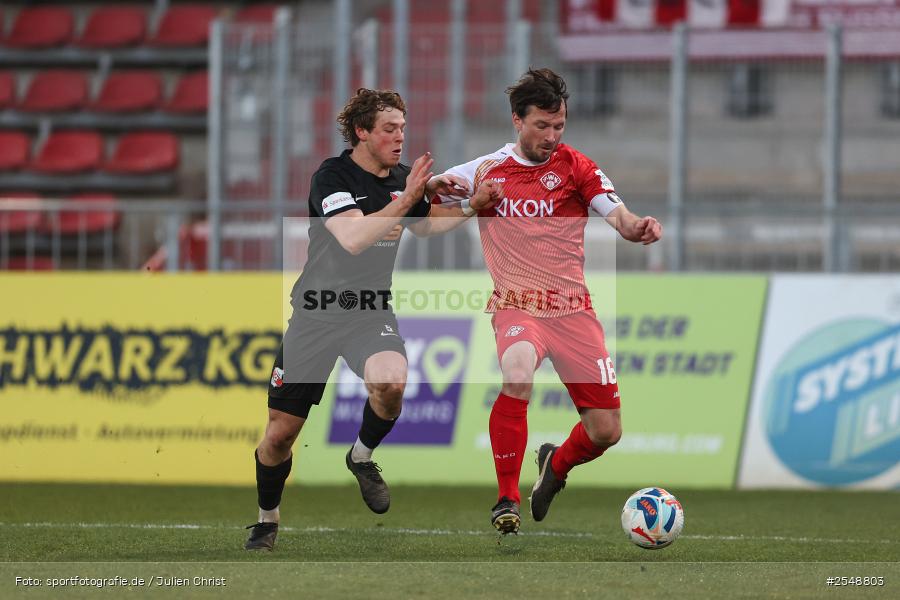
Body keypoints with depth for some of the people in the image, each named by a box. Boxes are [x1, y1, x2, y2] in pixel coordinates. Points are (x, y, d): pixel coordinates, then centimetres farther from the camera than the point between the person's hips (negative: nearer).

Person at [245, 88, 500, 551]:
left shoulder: (402, 178, 4)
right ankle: (267, 520, 26)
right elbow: (353, 238, -28)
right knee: (280, 431, 1)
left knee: (391, 380, -31)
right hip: (317, 311, -3)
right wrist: (405, 200, -28)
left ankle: (362, 457, -1)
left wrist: (472, 207, 10)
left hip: (372, 312, 3)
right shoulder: (332, 176, -13)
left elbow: (424, 225, 25)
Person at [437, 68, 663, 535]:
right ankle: (507, 499, -22)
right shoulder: (489, 170, 3)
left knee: (606, 430, -2)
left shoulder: (575, 167, 1)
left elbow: (619, 217, -11)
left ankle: (556, 466, 35)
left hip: (572, 310, 1)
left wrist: (638, 227, -35)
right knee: (517, 374, -35)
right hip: (516, 307, -1)